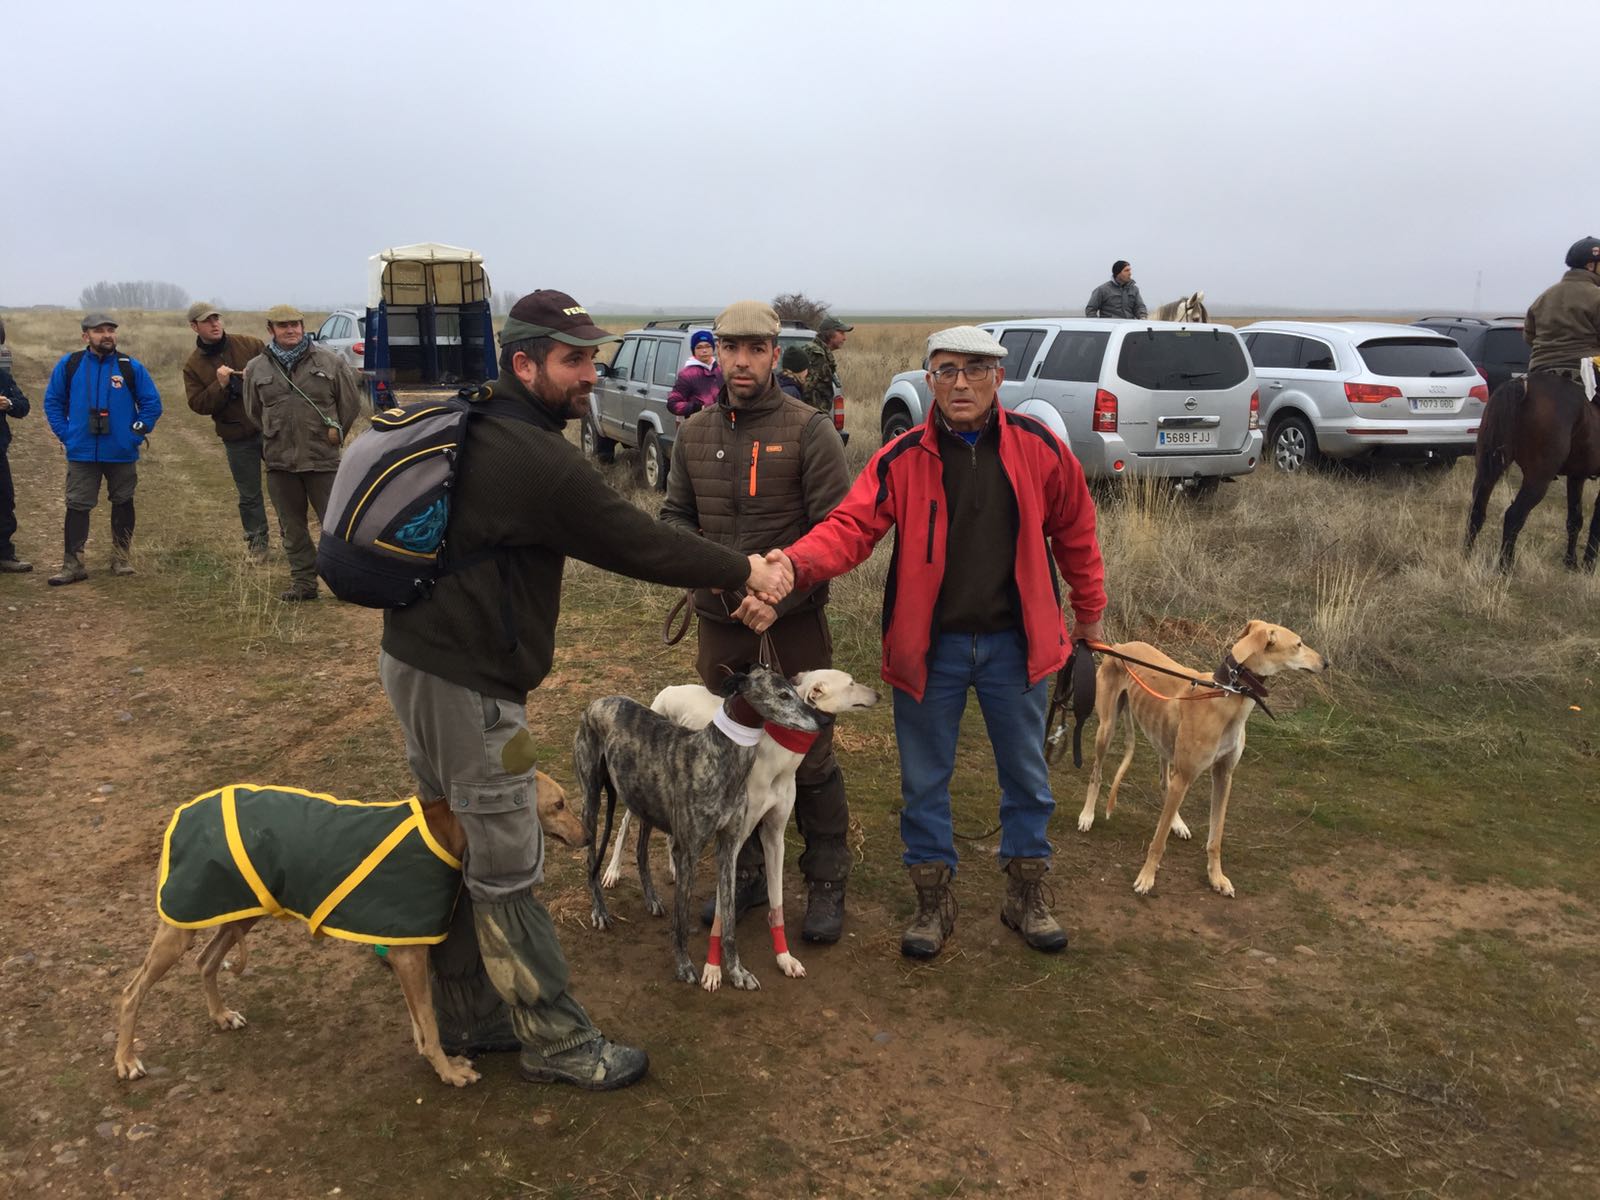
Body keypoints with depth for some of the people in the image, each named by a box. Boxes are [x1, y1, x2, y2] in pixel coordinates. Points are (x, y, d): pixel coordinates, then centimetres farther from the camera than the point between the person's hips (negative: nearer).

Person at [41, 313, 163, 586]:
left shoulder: (131, 367, -2)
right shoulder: (69, 365, 0)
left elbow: (152, 403, 3)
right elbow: (52, 400, 8)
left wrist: (137, 432, -4)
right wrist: (65, 433, 0)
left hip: (122, 453, 0)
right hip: (81, 453, 0)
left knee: (122, 504, 10)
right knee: (77, 506, 0)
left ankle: (121, 559, 22)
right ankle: (72, 564, 4)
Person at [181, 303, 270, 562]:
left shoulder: (249, 344, -3)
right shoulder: (193, 365, -1)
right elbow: (198, 404, -7)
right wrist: (219, 385, -21)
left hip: (269, 427, 0)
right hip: (236, 436, 0)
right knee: (249, 495, 9)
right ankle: (257, 543, 24)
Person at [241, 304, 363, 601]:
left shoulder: (330, 362, -2)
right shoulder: (256, 368, 5)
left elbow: (351, 402, 7)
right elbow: (253, 412, 19)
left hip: (323, 459, -3)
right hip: (279, 463, 3)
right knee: (292, 527, 10)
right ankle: (303, 582, 20)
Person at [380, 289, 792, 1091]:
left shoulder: (469, 430, 10)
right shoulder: (532, 460, -21)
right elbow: (634, 544, -15)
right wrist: (745, 572, -4)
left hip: (416, 661, 10)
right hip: (466, 685, -10)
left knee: (458, 849, 18)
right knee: (507, 870, 1)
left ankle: (467, 1020, 32)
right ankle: (556, 1040, 14)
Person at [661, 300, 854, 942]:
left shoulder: (809, 430, -9)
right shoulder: (695, 433, 7)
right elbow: (675, 516, 12)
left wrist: (781, 596, -21)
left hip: (795, 623, -4)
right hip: (719, 622, 5)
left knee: (809, 759, 4)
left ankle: (827, 883, 22)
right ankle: (745, 874, 33)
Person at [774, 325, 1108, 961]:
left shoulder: (1038, 447, -6)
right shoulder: (902, 459, -8)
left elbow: (1074, 532, 6)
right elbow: (850, 527, -17)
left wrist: (1089, 611, 13)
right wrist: (795, 562, -37)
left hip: (1015, 641, 1)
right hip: (929, 646, 0)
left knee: (1026, 773, 15)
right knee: (924, 780, 10)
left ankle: (1026, 894, 34)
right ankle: (933, 900, 28)